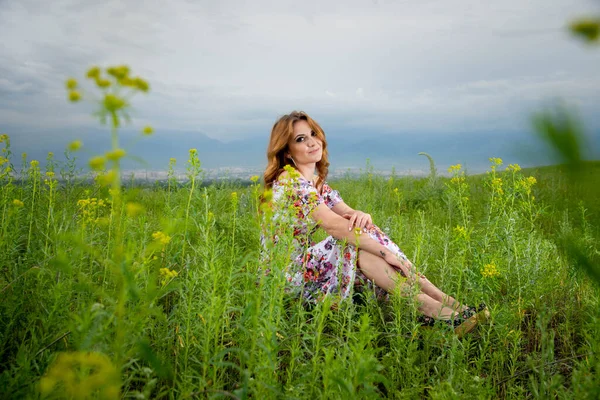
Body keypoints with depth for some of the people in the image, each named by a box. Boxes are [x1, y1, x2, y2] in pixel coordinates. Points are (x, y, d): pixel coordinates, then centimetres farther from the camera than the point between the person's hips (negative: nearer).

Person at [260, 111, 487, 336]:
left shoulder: (318, 183, 13)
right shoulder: (289, 182, -17)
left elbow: (348, 215, 2)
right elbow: (333, 224, -27)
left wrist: (360, 216, -23)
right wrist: (387, 252, -29)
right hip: (286, 274, -7)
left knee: (365, 233, -14)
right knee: (358, 245, -26)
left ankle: (444, 300, -21)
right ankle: (429, 307, -29)